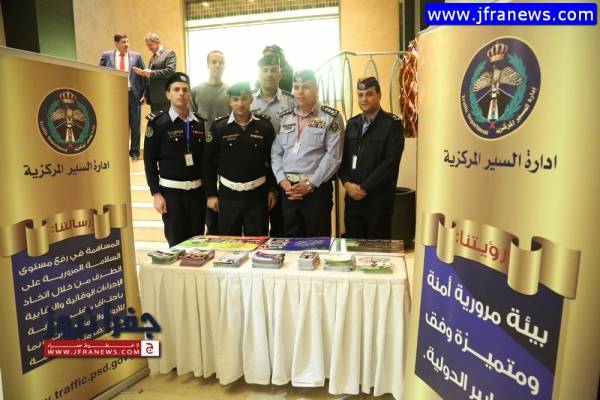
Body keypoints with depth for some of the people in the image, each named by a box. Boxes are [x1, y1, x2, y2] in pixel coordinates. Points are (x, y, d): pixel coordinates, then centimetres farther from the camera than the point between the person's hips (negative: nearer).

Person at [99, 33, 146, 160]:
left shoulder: (136, 56, 5)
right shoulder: (106, 56, 5)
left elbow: (143, 75, 6)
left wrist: (144, 93, -1)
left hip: (133, 94, 0)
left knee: (135, 125, 5)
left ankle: (134, 151, 16)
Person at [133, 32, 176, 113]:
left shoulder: (169, 53, -3)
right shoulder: (152, 57, 22)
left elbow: (170, 71, -17)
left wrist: (151, 73, -16)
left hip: (164, 97, -8)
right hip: (153, 97, 8)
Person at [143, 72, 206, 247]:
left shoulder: (200, 123, 8)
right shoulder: (158, 123, -3)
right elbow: (149, 161, -4)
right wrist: (156, 193, -9)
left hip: (198, 191, 3)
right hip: (171, 192, -3)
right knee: (177, 244, 2)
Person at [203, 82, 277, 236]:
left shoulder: (264, 125, 0)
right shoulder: (219, 127, -1)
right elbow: (209, 163, 1)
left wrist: (272, 190, 2)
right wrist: (210, 194, -1)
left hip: (257, 194, 0)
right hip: (228, 195, 0)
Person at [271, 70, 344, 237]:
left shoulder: (331, 117, -1)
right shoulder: (285, 117, 14)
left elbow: (333, 156, -9)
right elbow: (276, 153, 10)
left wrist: (310, 184, -14)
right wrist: (282, 180, -5)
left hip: (317, 188, -4)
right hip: (288, 189, 4)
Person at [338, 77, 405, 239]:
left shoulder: (393, 124, -4)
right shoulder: (352, 124, 13)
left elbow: (390, 162, -13)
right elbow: (343, 157, 10)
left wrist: (364, 187, -15)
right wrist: (347, 183, -7)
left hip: (378, 200, -4)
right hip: (352, 198, 5)